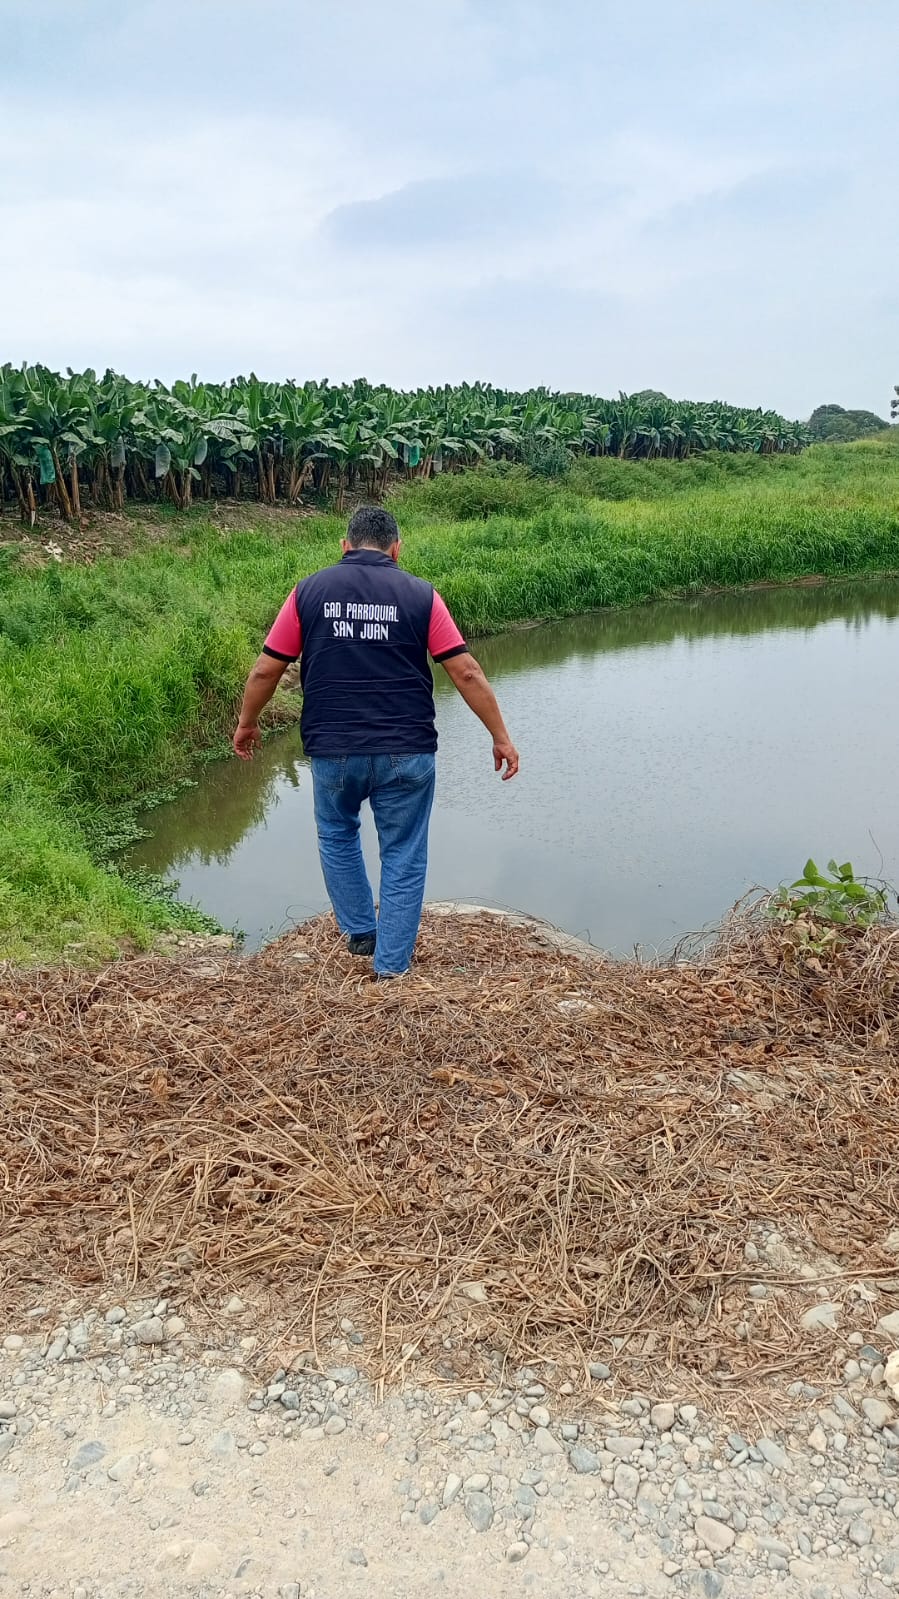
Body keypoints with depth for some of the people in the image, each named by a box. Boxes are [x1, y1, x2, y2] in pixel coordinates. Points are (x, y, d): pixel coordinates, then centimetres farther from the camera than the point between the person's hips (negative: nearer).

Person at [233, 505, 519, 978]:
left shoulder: (309, 591, 2)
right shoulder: (420, 594, -1)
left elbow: (266, 670, 4)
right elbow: (466, 673, -3)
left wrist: (247, 724, 20)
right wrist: (501, 737, 4)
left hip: (333, 750, 1)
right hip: (406, 752, -1)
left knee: (337, 834, 28)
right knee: (403, 857, 13)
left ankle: (359, 932, 34)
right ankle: (392, 964, 18)